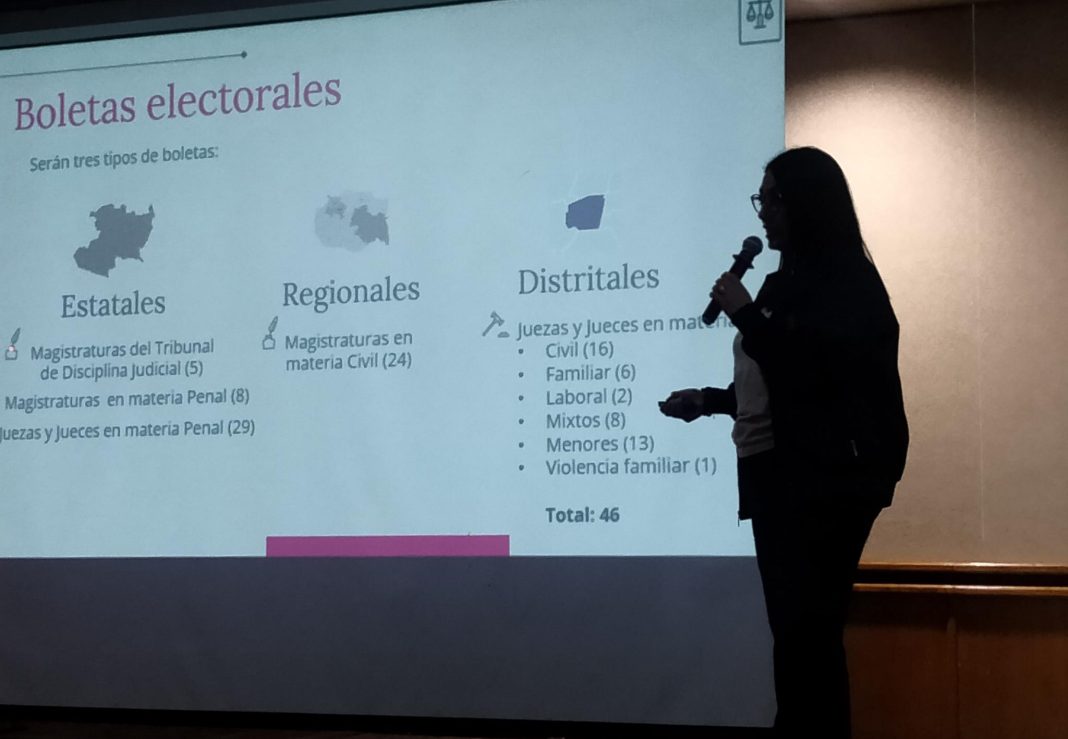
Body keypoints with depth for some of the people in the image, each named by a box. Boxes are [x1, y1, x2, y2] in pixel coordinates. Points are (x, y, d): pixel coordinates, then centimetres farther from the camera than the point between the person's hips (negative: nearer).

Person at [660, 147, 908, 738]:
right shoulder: (787, 283, 19)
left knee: (808, 630, -12)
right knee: (797, 630, 7)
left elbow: (808, 376, -18)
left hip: (827, 479, -9)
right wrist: (708, 400, 14)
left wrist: (745, 315, -14)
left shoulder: (846, 281, -6)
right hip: (779, 473, 9)